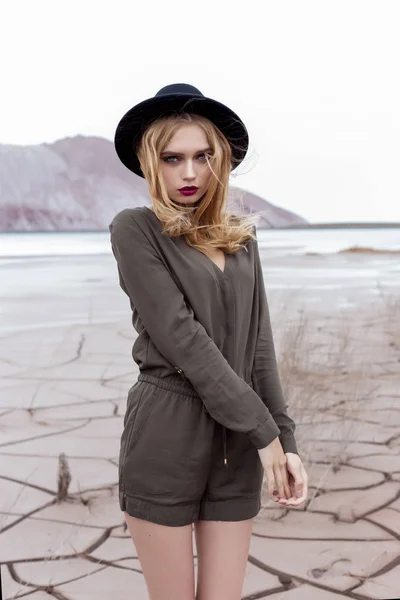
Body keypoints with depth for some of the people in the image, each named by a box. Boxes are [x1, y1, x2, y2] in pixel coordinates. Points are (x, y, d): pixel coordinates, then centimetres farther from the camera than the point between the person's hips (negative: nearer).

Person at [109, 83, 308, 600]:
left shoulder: (241, 238, 11)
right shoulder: (135, 229, -5)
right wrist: (265, 429, -13)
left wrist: (286, 439, 1)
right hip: (166, 437, -4)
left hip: (238, 443, 5)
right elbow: (181, 339, -13)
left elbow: (259, 346, 9)